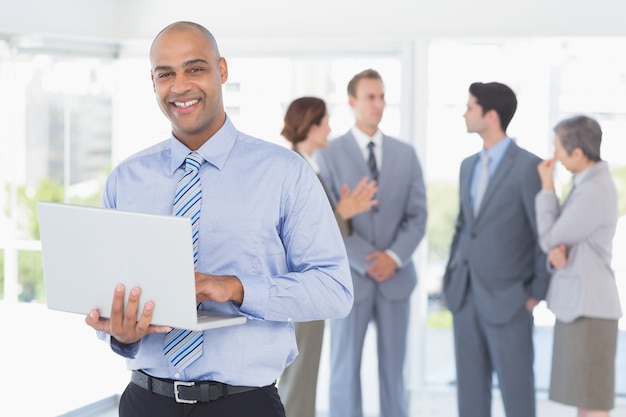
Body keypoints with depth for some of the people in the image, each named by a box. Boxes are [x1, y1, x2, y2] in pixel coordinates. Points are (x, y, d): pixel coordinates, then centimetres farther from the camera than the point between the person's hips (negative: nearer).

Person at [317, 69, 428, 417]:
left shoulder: (406, 153, 8)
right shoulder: (330, 155, -1)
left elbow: (417, 215, 4)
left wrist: (393, 257, -10)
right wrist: (368, 262, -14)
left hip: (396, 275, 3)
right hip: (351, 276, -3)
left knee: (393, 366, 8)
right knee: (346, 366, 1)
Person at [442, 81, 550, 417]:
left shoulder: (528, 166, -11)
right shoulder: (468, 165, 12)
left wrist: (538, 292, -7)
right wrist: (451, 275, 11)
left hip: (506, 298, -7)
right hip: (465, 294, 7)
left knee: (515, 387, 1)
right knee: (470, 386, 10)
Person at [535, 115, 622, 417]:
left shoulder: (595, 192, -20)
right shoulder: (588, 184, 12)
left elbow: (549, 240, -14)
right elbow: (560, 238, 14)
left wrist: (546, 187, -5)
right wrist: (557, 252, -10)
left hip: (589, 308, -10)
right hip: (576, 304, 10)